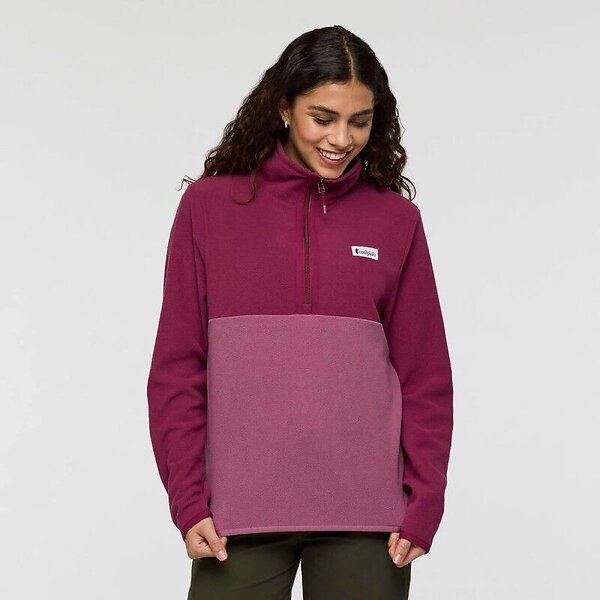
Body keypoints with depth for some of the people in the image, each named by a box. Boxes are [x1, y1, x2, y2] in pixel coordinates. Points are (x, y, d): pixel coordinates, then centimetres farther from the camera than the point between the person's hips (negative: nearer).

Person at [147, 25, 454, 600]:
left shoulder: (395, 218, 5)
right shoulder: (209, 206, 3)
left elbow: (425, 375, 6)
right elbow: (177, 368, 3)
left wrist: (425, 503, 0)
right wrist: (188, 501, -3)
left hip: (366, 517, 1)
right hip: (237, 513, 0)